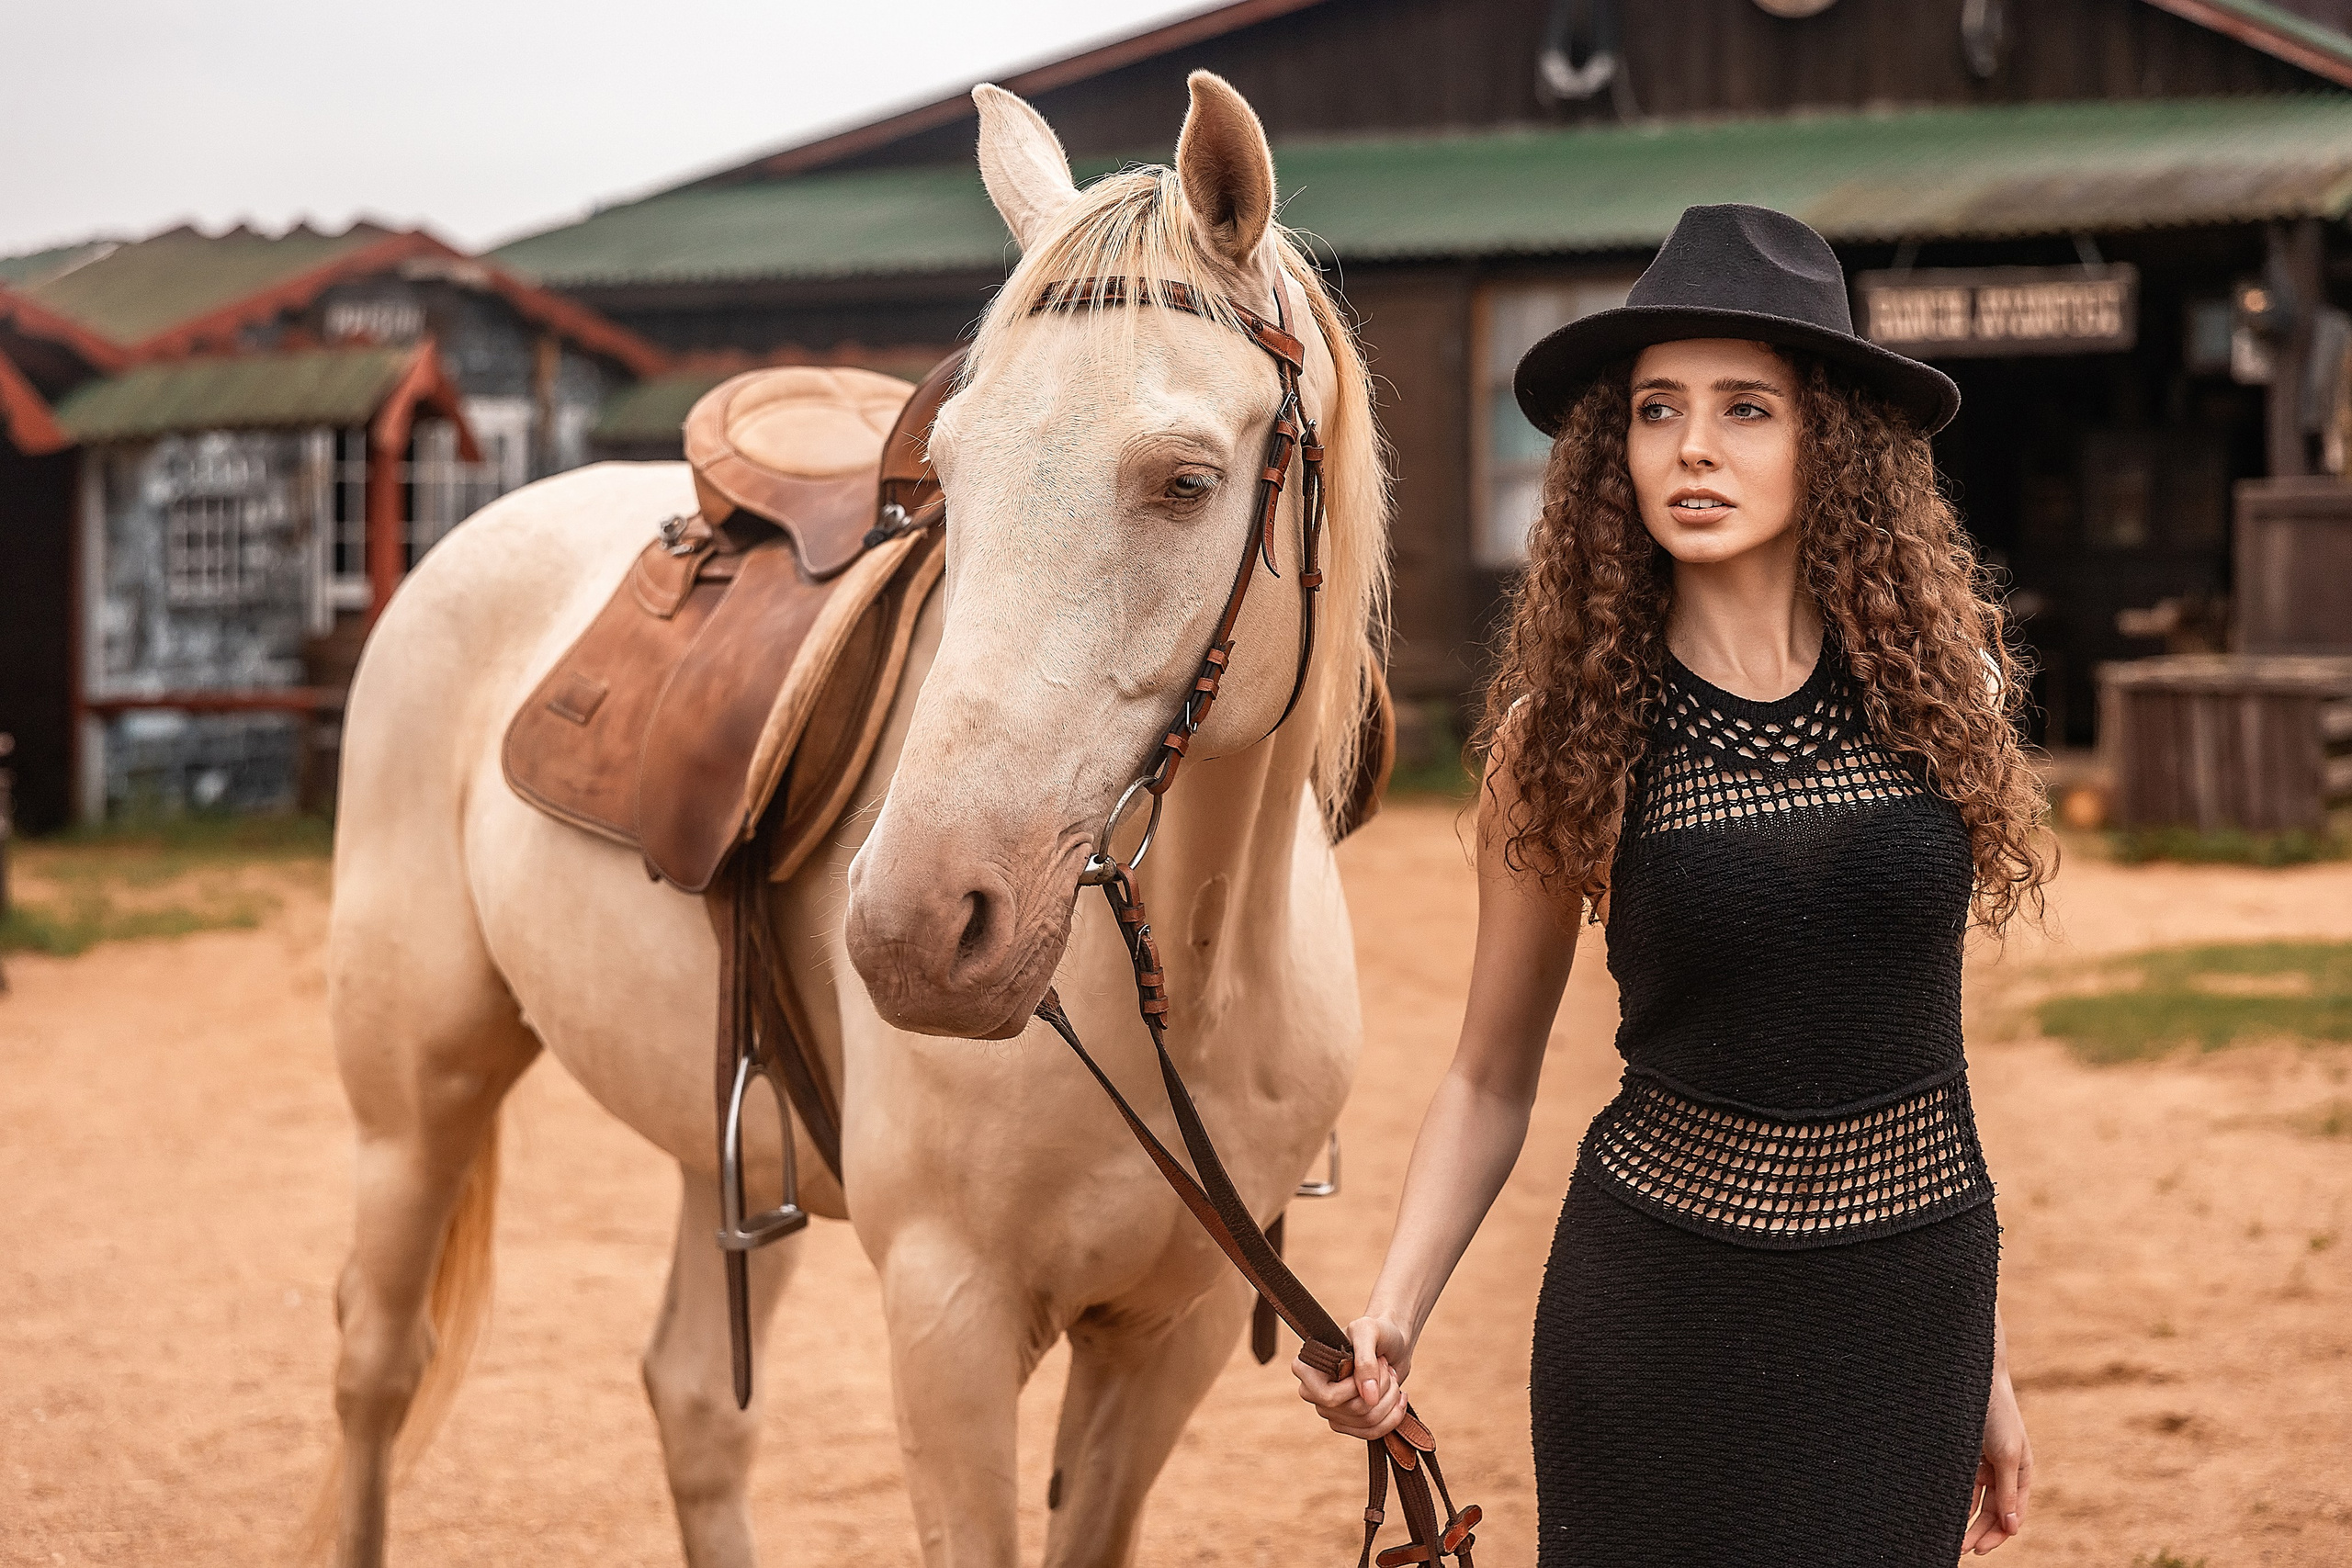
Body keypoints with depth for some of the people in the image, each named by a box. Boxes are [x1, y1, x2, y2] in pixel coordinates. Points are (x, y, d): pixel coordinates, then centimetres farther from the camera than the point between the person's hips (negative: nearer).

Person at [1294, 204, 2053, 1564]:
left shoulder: (1942, 686, 0)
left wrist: (1989, 1362, 13)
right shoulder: (1566, 733, -5)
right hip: (1662, 1299, -2)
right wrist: (1392, 1317, -15)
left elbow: (1916, 1026, 10)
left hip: (1911, 1304, 2)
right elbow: (1490, 1080, 1)